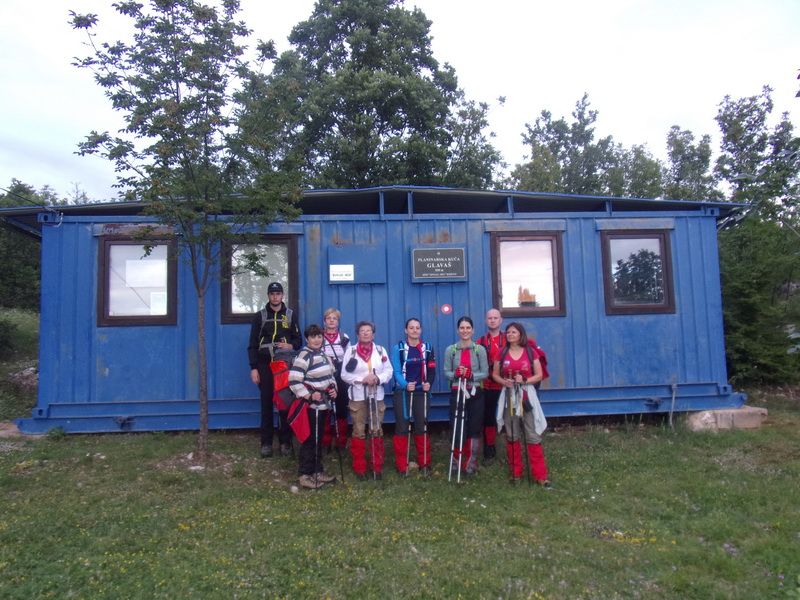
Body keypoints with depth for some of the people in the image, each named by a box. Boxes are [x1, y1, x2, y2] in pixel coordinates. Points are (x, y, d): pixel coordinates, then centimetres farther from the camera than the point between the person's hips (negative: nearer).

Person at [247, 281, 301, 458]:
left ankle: (285, 442, 10)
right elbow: (252, 344, 3)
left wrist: (290, 346, -13)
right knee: (266, 403, 2)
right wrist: (253, 368, -5)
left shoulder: (291, 315, 8)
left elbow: (298, 340, 11)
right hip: (265, 365, 0)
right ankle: (266, 443, 9)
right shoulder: (259, 316, 5)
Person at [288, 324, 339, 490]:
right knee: (310, 439, -2)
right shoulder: (303, 356, -15)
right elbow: (294, 381, -21)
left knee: (319, 438, 16)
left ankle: (318, 471, 28)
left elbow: (331, 374, 22)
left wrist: (333, 388, 5)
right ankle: (305, 475, 9)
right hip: (311, 405, -8)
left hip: (323, 404, 8)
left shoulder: (323, 354, 12)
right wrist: (309, 395, -22)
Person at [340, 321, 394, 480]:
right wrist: (361, 379, -16)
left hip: (377, 396, 2)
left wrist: (378, 379, -15)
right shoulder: (350, 350, 2)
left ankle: (377, 467, 16)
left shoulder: (380, 350, 8)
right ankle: (359, 468, 14)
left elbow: (389, 370, 4)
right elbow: (345, 374, -3)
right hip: (357, 397, -2)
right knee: (359, 432, 4)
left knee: (377, 431, 5)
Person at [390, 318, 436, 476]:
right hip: (402, 392, -2)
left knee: (422, 426, 9)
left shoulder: (427, 348, 5)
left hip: (421, 392, 2)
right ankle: (401, 465, 12)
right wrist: (405, 385, -27)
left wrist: (428, 383, -20)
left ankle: (424, 463, 22)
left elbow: (432, 370, 0)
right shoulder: (398, 348, -4)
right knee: (402, 427, 1)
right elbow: (396, 371, -10)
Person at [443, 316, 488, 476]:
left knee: (474, 429, 5)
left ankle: (471, 463, 22)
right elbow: (446, 372, 2)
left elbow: (485, 373, -1)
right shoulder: (450, 350, 2)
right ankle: (457, 460, 22)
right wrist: (456, 374, -18)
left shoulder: (480, 350, 0)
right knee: (457, 428, -3)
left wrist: (471, 375, -18)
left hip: (476, 393, 0)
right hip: (456, 393, 0)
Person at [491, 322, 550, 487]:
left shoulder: (530, 352, 1)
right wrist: (504, 381, -12)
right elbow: (495, 374, 9)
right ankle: (516, 472, 19)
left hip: (527, 396, -2)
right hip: (509, 397, 2)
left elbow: (539, 375, 1)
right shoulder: (502, 353, 6)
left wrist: (525, 381, -16)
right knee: (511, 436, 8)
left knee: (533, 436, -4)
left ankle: (540, 475, 2)